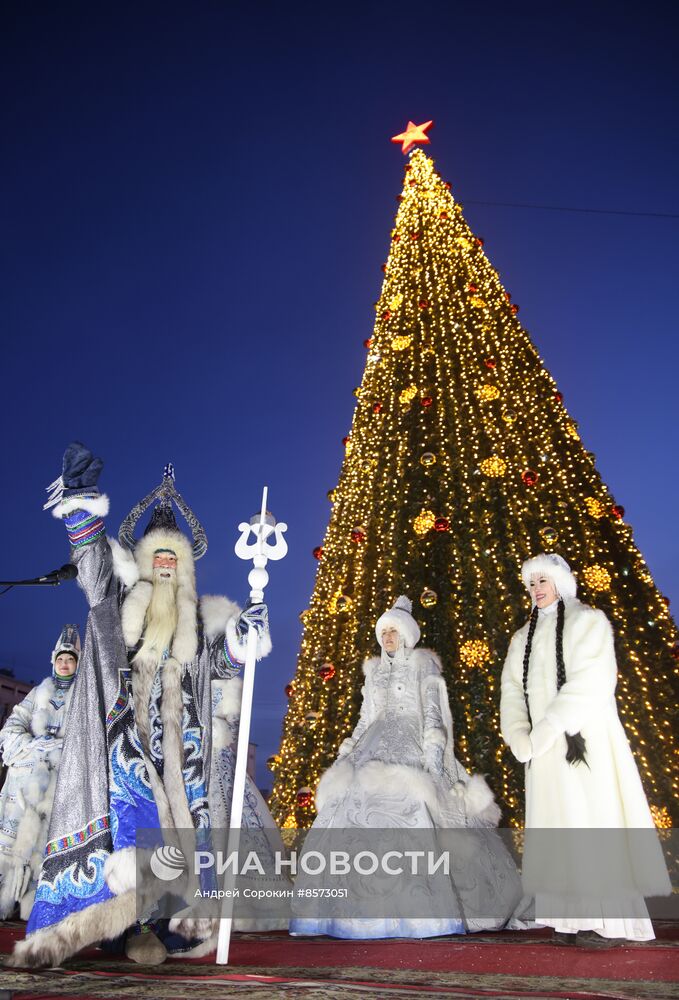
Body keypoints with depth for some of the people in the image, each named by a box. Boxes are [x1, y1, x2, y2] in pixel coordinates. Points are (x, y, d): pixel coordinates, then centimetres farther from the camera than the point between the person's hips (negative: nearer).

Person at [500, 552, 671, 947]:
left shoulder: (588, 620, -1)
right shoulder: (524, 637, 16)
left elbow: (590, 680, -14)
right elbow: (512, 690, 8)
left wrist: (547, 731, -18)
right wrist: (521, 738, -8)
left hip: (583, 737, -5)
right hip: (544, 746, 5)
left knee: (591, 819, -4)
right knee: (557, 825, 5)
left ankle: (607, 920, 4)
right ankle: (574, 919, 12)